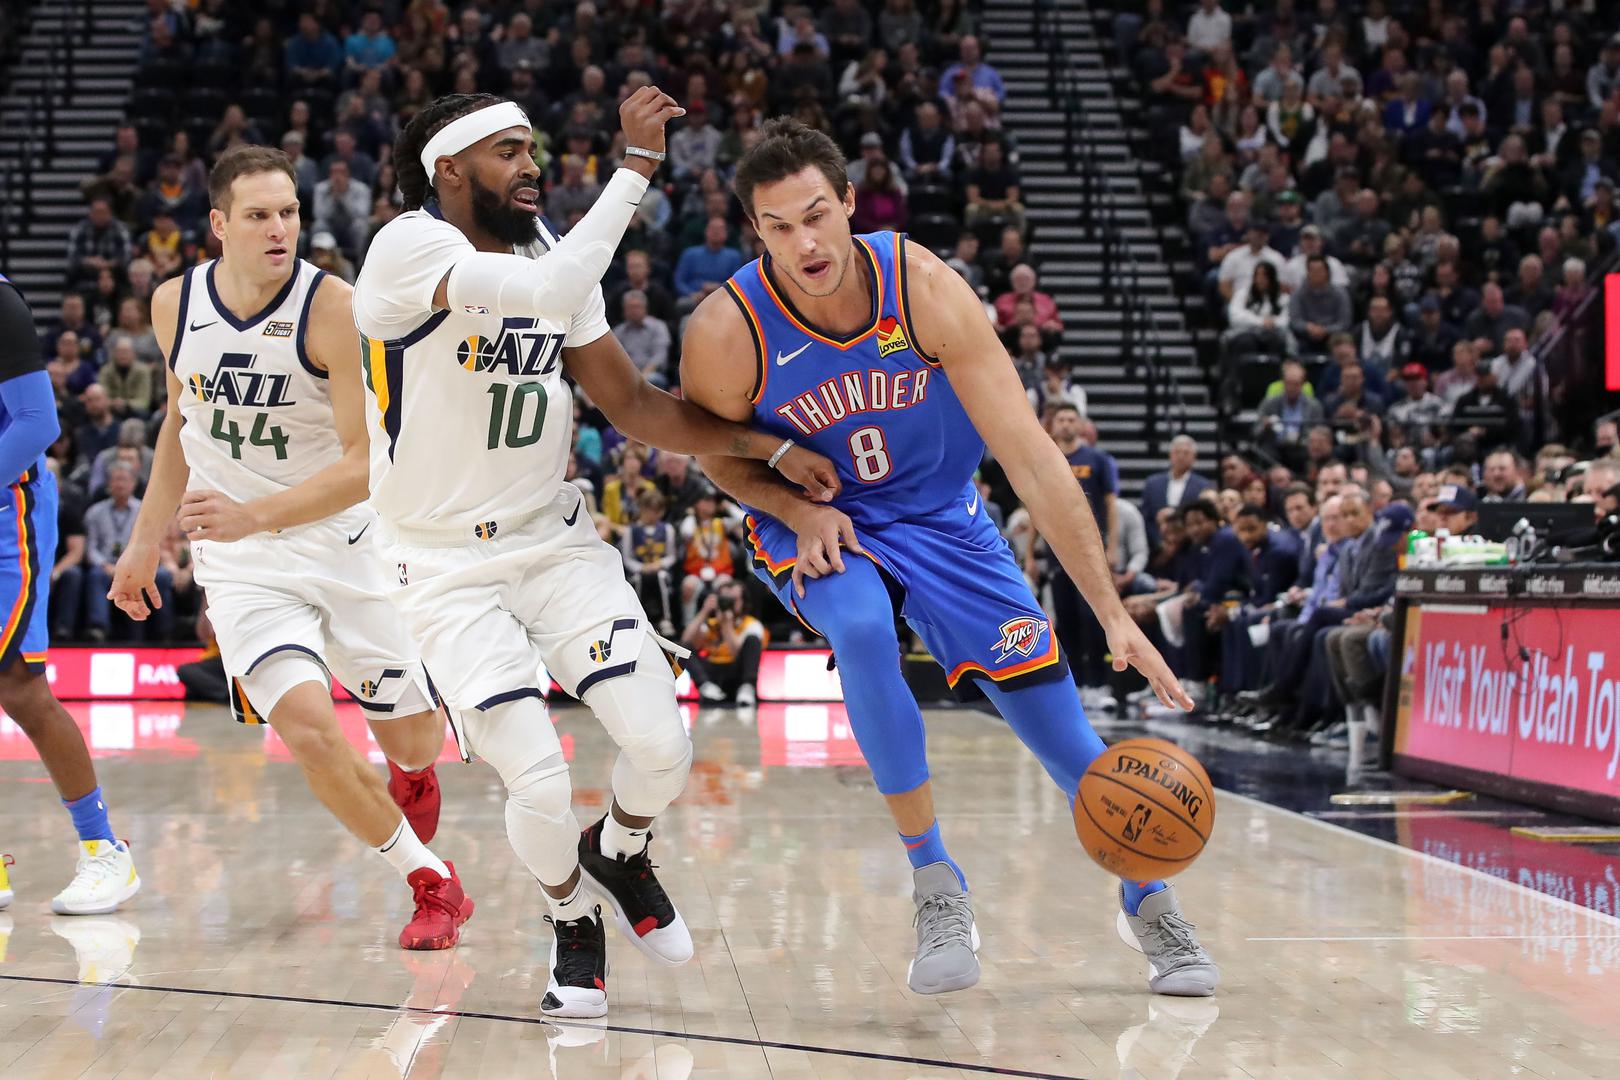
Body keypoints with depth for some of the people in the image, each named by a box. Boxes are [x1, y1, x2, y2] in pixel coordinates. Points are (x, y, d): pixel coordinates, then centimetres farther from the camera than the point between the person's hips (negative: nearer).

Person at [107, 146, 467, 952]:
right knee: (309, 730, -21)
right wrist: (147, 540, 18)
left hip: (345, 543, -1)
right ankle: (431, 884, 0)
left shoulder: (332, 308, -17)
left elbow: (367, 463, -20)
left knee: (413, 745, 9)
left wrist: (255, 514, -31)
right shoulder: (175, 304, -3)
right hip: (239, 562, 1)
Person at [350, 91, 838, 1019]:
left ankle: (619, 853, 29)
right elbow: (549, 292, -37)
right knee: (540, 783, -16)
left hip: (557, 540, 5)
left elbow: (631, 401, 8)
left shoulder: (553, 254, 3)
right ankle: (574, 922, 19)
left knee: (661, 747, -7)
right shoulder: (409, 248, -19)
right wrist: (636, 165, -33)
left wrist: (772, 449, -2)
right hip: (447, 566, -5)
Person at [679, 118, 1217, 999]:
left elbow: (1032, 460, -27)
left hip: (938, 514, 1)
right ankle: (935, 883, -16)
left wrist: (1112, 613, -31)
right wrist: (798, 509, -24)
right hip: (810, 518, -1)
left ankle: (1147, 896, 25)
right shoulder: (727, 332, -27)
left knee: (1049, 710, -2)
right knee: (861, 630, -34)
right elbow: (717, 455, -3)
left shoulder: (925, 290, -27)